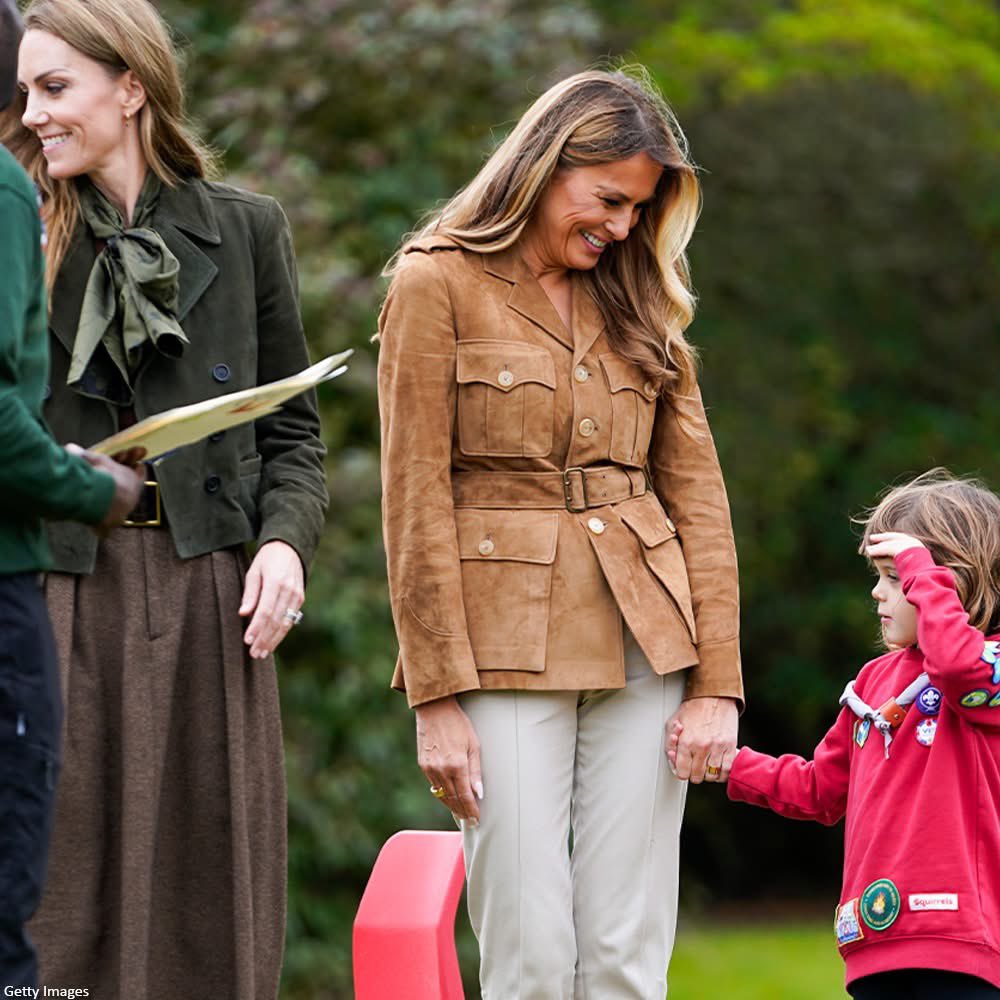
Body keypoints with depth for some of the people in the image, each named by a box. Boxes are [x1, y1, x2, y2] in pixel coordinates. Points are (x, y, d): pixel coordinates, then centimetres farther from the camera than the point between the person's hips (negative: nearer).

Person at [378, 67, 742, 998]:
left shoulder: (637, 300, 12)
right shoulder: (438, 283, -3)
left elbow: (697, 491, 10)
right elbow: (415, 502, -6)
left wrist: (716, 680, 1)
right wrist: (437, 697, -11)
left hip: (642, 640, 4)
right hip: (504, 641, -4)